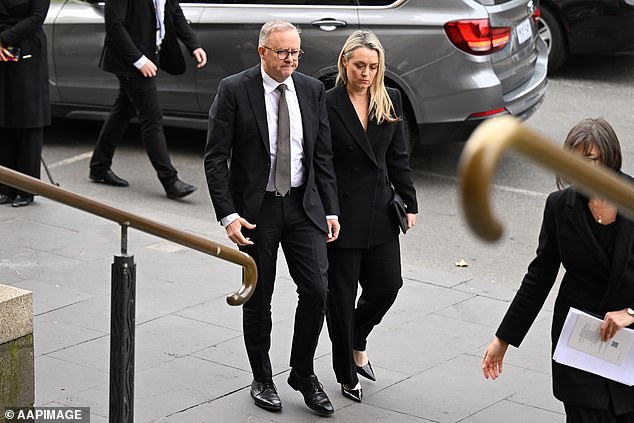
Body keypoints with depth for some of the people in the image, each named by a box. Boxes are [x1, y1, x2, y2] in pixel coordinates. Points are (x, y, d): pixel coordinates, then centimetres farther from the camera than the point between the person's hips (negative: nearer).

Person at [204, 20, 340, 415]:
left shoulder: (313, 90, 3)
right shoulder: (234, 90, -9)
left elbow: (323, 156, 8)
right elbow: (215, 159, -9)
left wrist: (331, 210, 3)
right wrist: (229, 215, -16)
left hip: (303, 206, 3)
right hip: (256, 208, -3)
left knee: (316, 291, -4)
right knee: (258, 299, 7)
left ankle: (304, 374, 17)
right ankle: (262, 380, 25)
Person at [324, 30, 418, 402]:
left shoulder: (390, 101, 4)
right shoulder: (327, 105, -12)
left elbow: (398, 157, 10)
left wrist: (410, 203, 6)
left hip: (380, 211, 5)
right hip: (341, 213, -5)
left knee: (388, 285, 8)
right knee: (342, 295, 5)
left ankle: (356, 341, 37)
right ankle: (347, 376, 20)